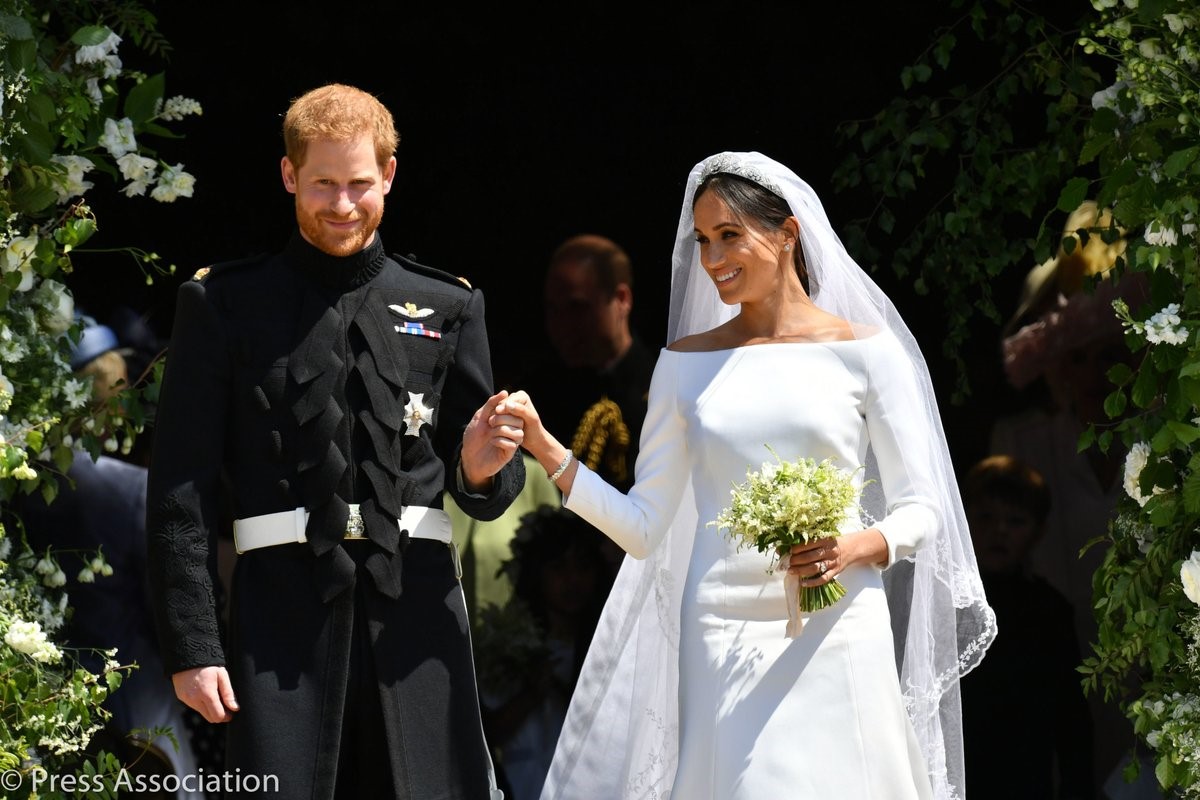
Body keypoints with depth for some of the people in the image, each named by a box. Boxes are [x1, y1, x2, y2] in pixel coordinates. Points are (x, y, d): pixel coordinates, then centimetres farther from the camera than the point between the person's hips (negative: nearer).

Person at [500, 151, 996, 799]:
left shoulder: (863, 351, 3)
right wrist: (548, 453, -3)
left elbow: (919, 509, 4)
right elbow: (643, 528, 7)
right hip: (723, 642, 2)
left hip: (835, 638, -1)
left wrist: (859, 547, -16)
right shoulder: (686, 363, 11)